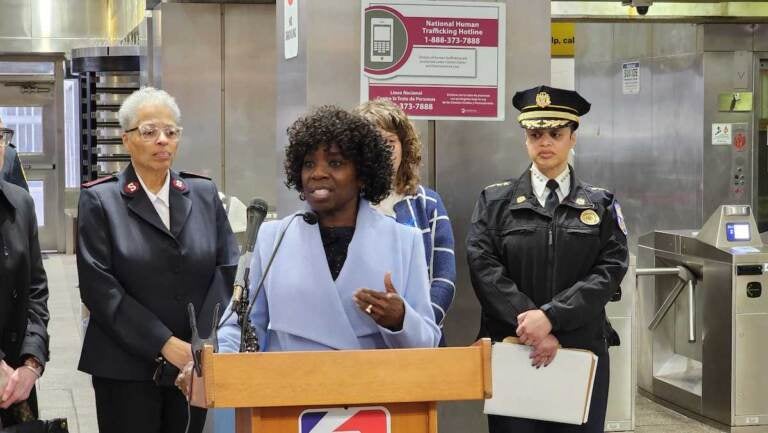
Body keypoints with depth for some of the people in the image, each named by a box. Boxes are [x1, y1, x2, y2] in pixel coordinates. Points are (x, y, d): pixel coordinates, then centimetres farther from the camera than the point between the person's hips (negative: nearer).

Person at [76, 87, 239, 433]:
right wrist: (164, 344, -14)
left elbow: (227, 269, 4)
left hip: (195, 363, 3)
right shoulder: (99, 200, -1)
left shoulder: (204, 194, 9)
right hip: (127, 367, -3)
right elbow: (98, 286, -9)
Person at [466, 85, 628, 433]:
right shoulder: (495, 201, 7)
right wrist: (529, 325, -16)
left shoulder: (601, 205, 8)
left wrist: (550, 316, -16)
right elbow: (485, 268, -5)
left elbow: (610, 270, -5)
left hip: (582, 352, 1)